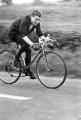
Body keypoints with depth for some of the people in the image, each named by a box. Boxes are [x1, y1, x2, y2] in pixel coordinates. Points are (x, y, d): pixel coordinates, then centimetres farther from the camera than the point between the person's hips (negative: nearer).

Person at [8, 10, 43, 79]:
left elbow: (40, 34, -11)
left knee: (28, 51, -5)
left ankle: (28, 71, 5)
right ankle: (17, 58, -13)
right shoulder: (25, 20, -35)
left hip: (21, 35, 7)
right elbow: (23, 35, -43)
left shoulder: (37, 23, -13)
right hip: (13, 34, -7)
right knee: (26, 44, -33)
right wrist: (32, 44, -54)